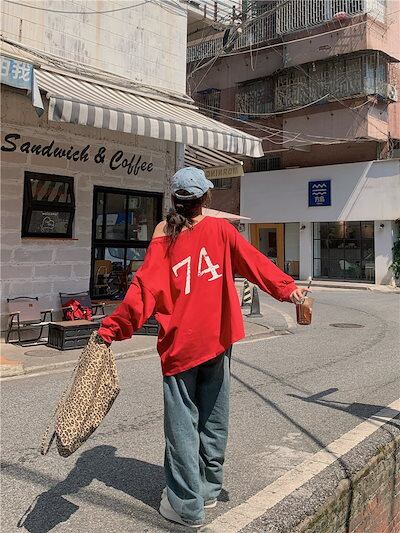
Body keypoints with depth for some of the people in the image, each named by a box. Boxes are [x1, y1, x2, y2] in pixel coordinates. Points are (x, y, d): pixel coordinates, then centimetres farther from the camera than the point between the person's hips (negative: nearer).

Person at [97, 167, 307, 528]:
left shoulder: (163, 240, -6)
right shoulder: (220, 228, -2)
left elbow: (143, 291, -12)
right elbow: (255, 262, 0)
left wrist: (112, 329, -8)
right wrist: (287, 288, 9)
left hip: (179, 345, -2)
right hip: (217, 340, 2)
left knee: (183, 424, 7)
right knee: (214, 418, 16)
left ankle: (187, 506, 16)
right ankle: (209, 490, 32)